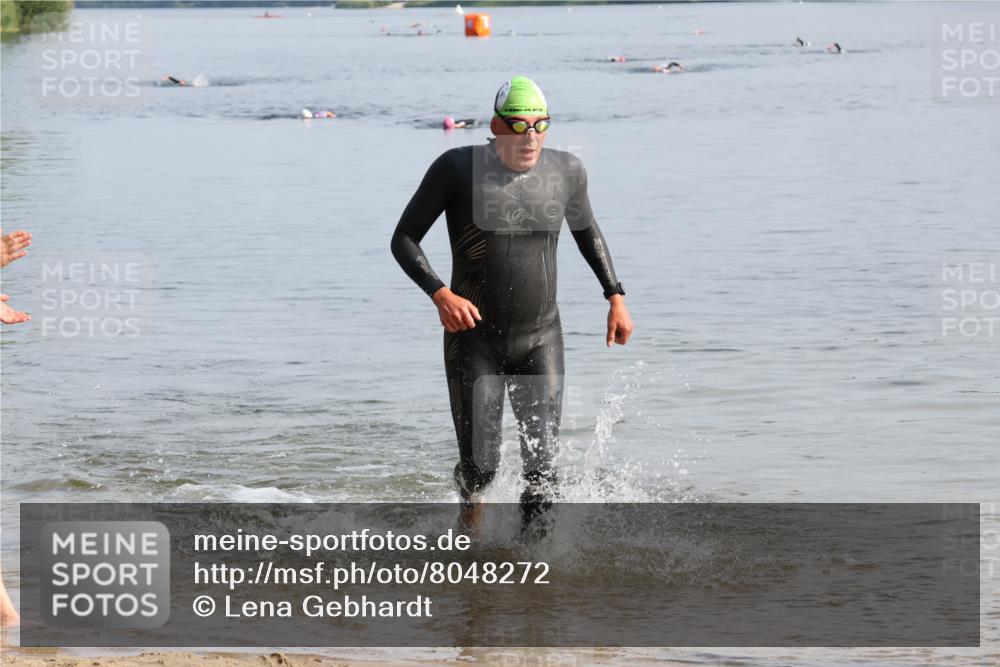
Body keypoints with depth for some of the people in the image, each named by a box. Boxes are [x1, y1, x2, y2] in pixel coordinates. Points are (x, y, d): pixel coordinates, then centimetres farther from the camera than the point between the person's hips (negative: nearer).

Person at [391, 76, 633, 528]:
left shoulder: (566, 171, 0)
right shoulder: (458, 169, -11)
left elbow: (587, 231, 20)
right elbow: (404, 239, -5)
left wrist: (615, 296, 12)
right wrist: (440, 294, -21)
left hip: (541, 339, 3)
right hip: (475, 339, -2)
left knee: (542, 469, -5)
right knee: (480, 465, -4)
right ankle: (472, 520, 31)